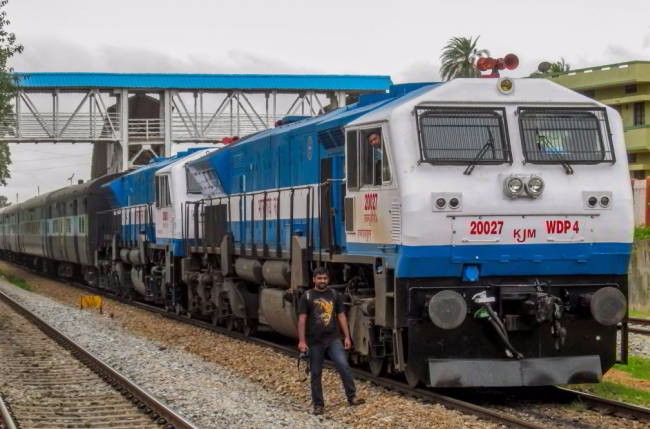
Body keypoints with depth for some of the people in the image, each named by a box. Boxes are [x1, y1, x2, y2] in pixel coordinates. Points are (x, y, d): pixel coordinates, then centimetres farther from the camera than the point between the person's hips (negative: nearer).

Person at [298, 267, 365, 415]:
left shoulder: (334, 295, 7)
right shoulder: (307, 297, -1)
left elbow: (341, 316, 10)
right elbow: (302, 320, -4)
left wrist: (347, 337, 4)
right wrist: (301, 341, -11)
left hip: (333, 339, 1)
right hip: (314, 341, -1)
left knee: (344, 366, -14)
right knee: (316, 373, 4)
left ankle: (352, 397, -7)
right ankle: (318, 404, 12)